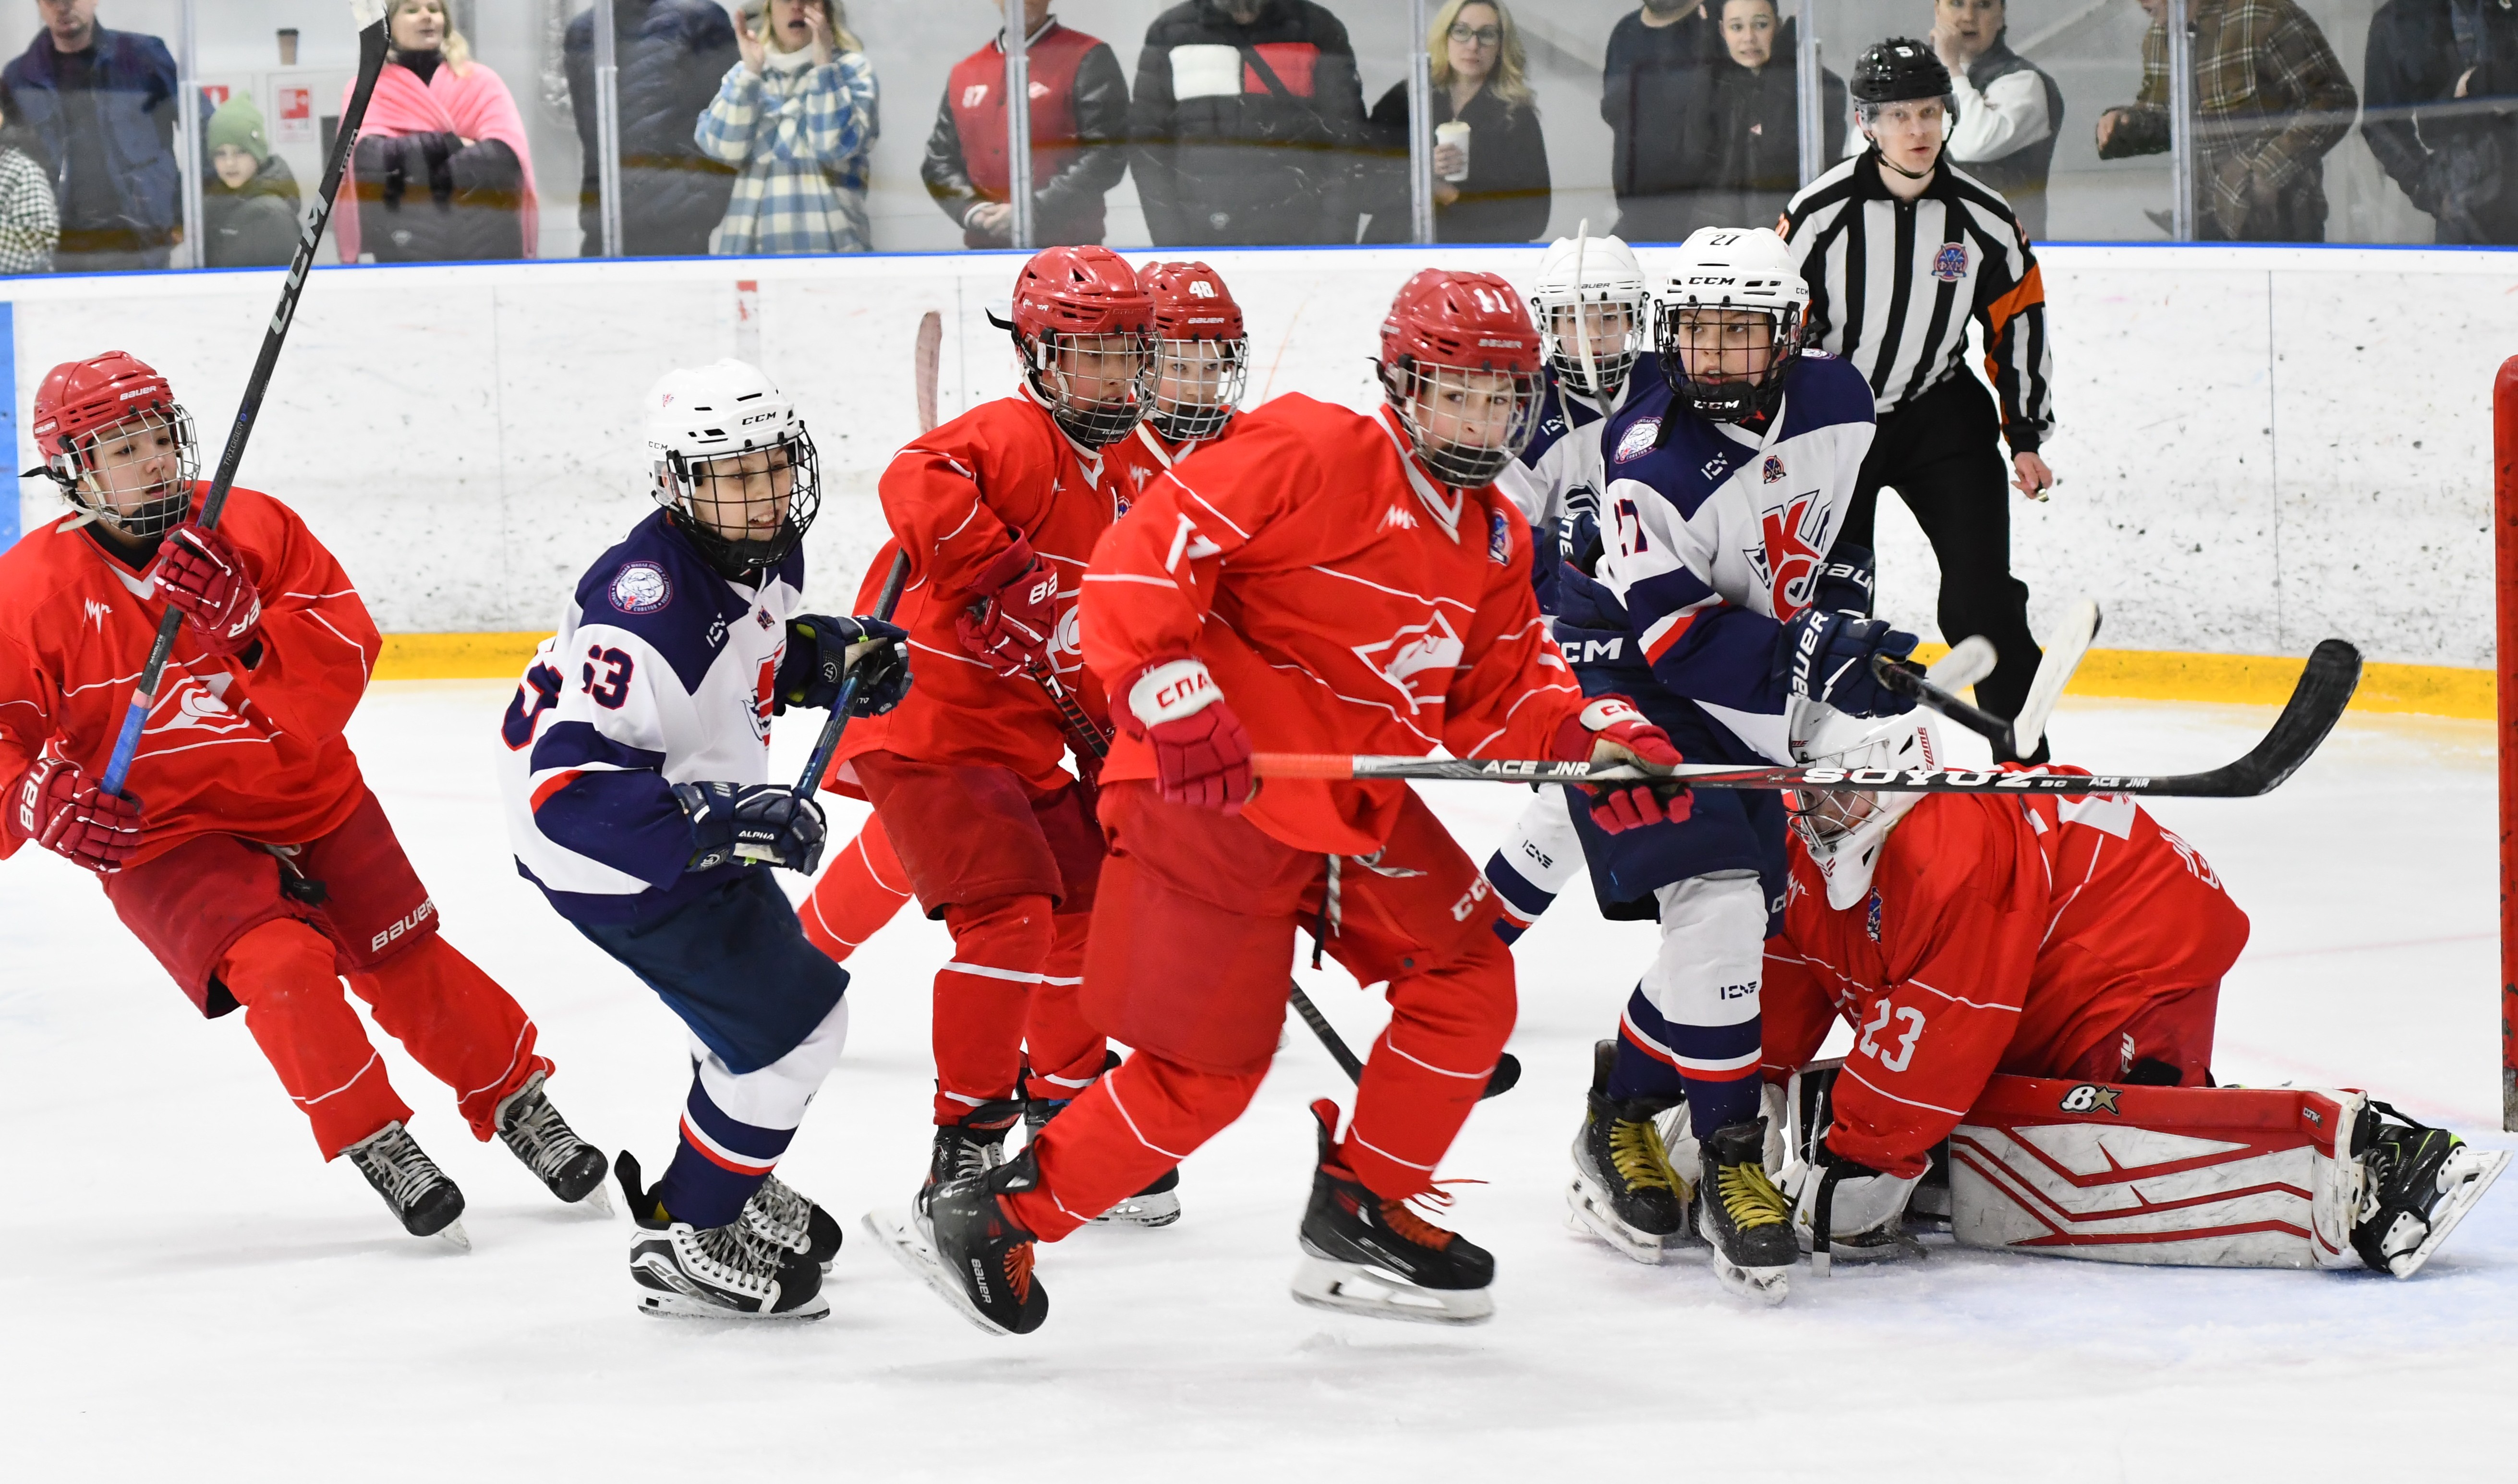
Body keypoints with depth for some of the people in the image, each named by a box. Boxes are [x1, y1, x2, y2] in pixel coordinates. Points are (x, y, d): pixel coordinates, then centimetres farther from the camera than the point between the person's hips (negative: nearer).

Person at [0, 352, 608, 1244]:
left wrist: (243, 624, -31)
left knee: (407, 965, 6)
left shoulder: (251, 527, -6)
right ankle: (372, 1143, -7)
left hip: (308, 795, 3)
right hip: (161, 835, -3)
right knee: (283, 966, -24)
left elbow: (342, 647, -13)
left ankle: (517, 1104, 27)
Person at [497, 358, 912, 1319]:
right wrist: (723, 823, -44)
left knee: (771, 984, 24)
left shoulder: (767, 548, -7)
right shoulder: (648, 606, -36)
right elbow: (569, 790, -38)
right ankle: (684, 1240, 10)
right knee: (791, 1024, -6)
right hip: (610, 853, -9)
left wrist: (837, 656, -1)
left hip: (700, 821, 9)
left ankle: (737, 1188, 48)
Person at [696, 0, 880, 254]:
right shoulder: (743, 72, 15)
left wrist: (823, 63, -9)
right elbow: (723, 149, -1)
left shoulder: (851, 68, 8)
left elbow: (836, 146, -9)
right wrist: (751, 71, -6)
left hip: (826, 246, -3)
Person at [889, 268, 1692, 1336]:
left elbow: (1499, 696, 15)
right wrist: (1174, 699, -31)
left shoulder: (1494, 543, 13)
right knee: (1209, 1067, -7)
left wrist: (1596, 744, -4)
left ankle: (1363, 1215, 18)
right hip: (1216, 793, -9)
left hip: (1360, 804, 9)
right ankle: (1001, 1212, 6)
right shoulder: (1309, 455, -15)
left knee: (1468, 984, 4)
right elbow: (1143, 550, -21)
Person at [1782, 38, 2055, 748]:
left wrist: (2027, 438, 5)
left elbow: (2019, 323, 5)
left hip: (1941, 416, 1)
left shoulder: (1984, 219, -7)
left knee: (1982, 595, -6)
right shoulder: (1820, 213, -14)